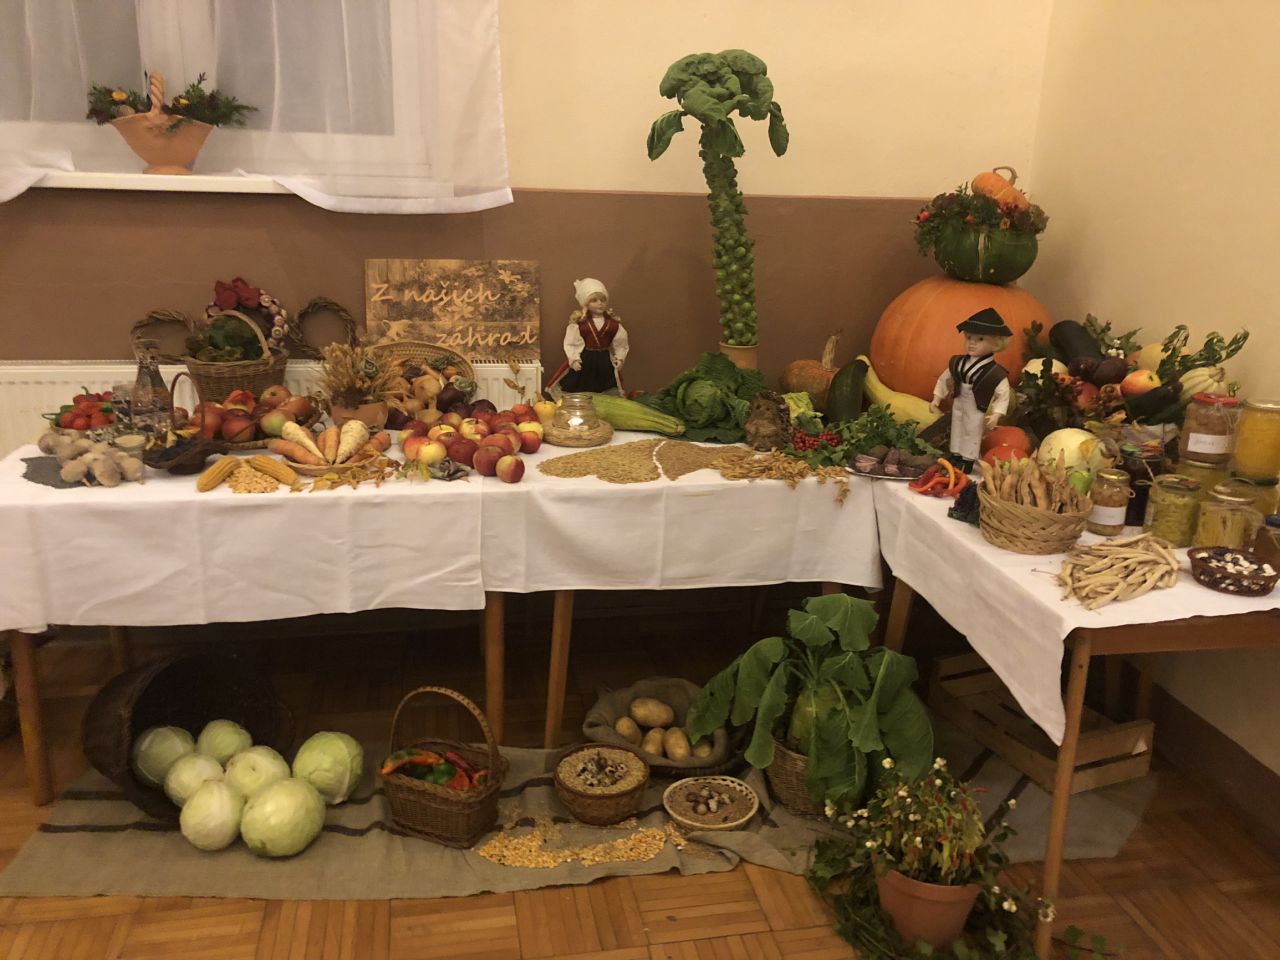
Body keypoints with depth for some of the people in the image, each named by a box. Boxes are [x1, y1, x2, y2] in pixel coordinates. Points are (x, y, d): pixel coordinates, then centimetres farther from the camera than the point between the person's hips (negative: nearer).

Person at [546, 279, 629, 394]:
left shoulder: (613, 324, 0)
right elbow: (571, 344, -7)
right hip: (585, 362, -2)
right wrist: (574, 359, -17)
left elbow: (620, 343, 7)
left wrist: (620, 358, -3)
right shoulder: (579, 324, -7)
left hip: (605, 364, 2)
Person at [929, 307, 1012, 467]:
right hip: (958, 407, 5)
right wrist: (936, 399, 6)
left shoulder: (996, 373, -23)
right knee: (956, 435, 21)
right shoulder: (957, 363, -9)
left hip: (976, 413, -5)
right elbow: (944, 379, 5)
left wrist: (996, 414, -25)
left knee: (971, 440, 10)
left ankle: (967, 468, 25)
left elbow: (1003, 395, -17)